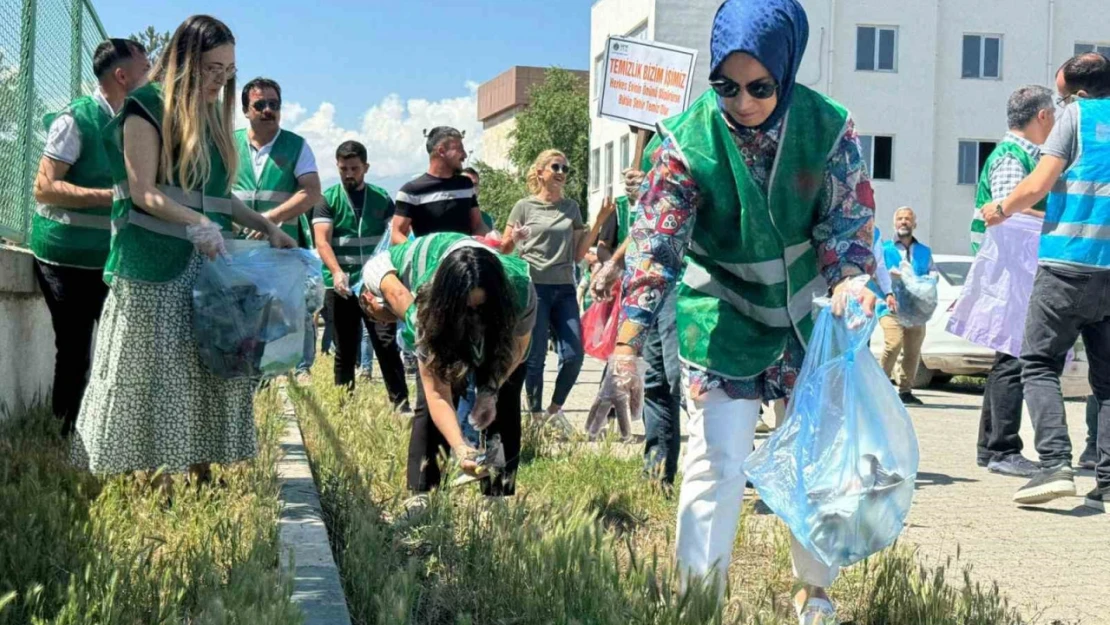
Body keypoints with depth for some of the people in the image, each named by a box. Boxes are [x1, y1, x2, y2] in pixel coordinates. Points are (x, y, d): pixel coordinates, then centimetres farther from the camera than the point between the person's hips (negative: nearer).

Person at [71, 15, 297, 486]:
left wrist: (266, 227, 11)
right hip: (156, 265, -8)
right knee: (156, 371, -5)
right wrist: (197, 224, -26)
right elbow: (142, 192, -13)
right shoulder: (148, 108, -6)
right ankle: (153, 482, -1)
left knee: (208, 368, 6)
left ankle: (200, 472, 11)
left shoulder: (211, 117, 17)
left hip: (206, 265, 8)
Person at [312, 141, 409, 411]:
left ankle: (401, 404, -4)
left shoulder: (381, 198, 8)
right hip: (341, 286, 0)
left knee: (387, 344, -5)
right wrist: (336, 272, -25)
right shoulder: (328, 199, 3)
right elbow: (322, 241, -7)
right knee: (345, 351, 6)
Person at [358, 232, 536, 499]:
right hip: (445, 326, 0)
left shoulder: (520, 290, -40)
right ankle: (421, 494, -9)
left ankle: (499, 495, -4)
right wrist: (460, 448, -55)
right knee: (429, 402, -15)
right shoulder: (426, 310, -41)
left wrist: (492, 390, -30)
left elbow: (519, 341, -18)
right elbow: (438, 396, -41)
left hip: (500, 325, 1)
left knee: (503, 405, -11)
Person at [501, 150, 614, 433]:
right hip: (533, 288, -4)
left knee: (574, 356, -2)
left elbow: (579, 254, 12)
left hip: (565, 289, 4)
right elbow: (504, 250, 4)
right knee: (535, 357, -1)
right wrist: (513, 239, -18)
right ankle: (536, 416, 12)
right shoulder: (525, 206, 3)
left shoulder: (571, 207, 13)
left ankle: (555, 410, 19)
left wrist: (599, 222, 4)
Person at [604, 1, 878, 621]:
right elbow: (655, 245, -21)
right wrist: (628, 344, -30)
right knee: (717, 462, -9)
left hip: (808, 315, 3)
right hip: (723, 323, -2)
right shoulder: (686, 142, -20)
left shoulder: (830, 128, -15)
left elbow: (848, 221, -9)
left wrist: (851, 279, -31)